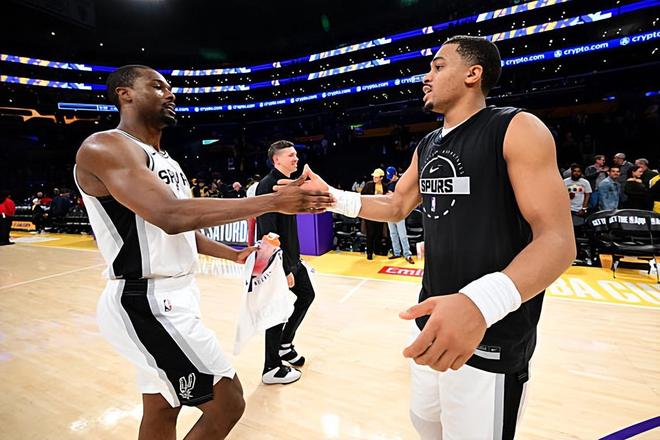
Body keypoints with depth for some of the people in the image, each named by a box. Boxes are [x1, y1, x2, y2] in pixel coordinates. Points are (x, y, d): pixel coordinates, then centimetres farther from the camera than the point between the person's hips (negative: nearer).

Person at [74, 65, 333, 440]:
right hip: (148, 303, -9)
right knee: (228, 403, -2)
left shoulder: (166, 160, 15)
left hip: (172, 297, 9)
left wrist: (235, 255, 8)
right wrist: (273, 202, -32)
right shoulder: (104, 147, -14)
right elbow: (171, 217, -31)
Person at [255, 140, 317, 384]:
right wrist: (284, 268, -24)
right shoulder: (267, 185, -18)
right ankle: (271, 369, 19)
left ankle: (285, 345, 34)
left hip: (291, 257, 10)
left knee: (306, 295, 18)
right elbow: (268, 232, -24)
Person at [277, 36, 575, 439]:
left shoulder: (517, 129, -13)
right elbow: (396, 206, 16)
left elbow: (557, 240, -21)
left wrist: (482, 302, -40)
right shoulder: (427, 146, 10)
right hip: (435, 320, 7)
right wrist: (332, 197, 3)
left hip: (492, 336, -7)